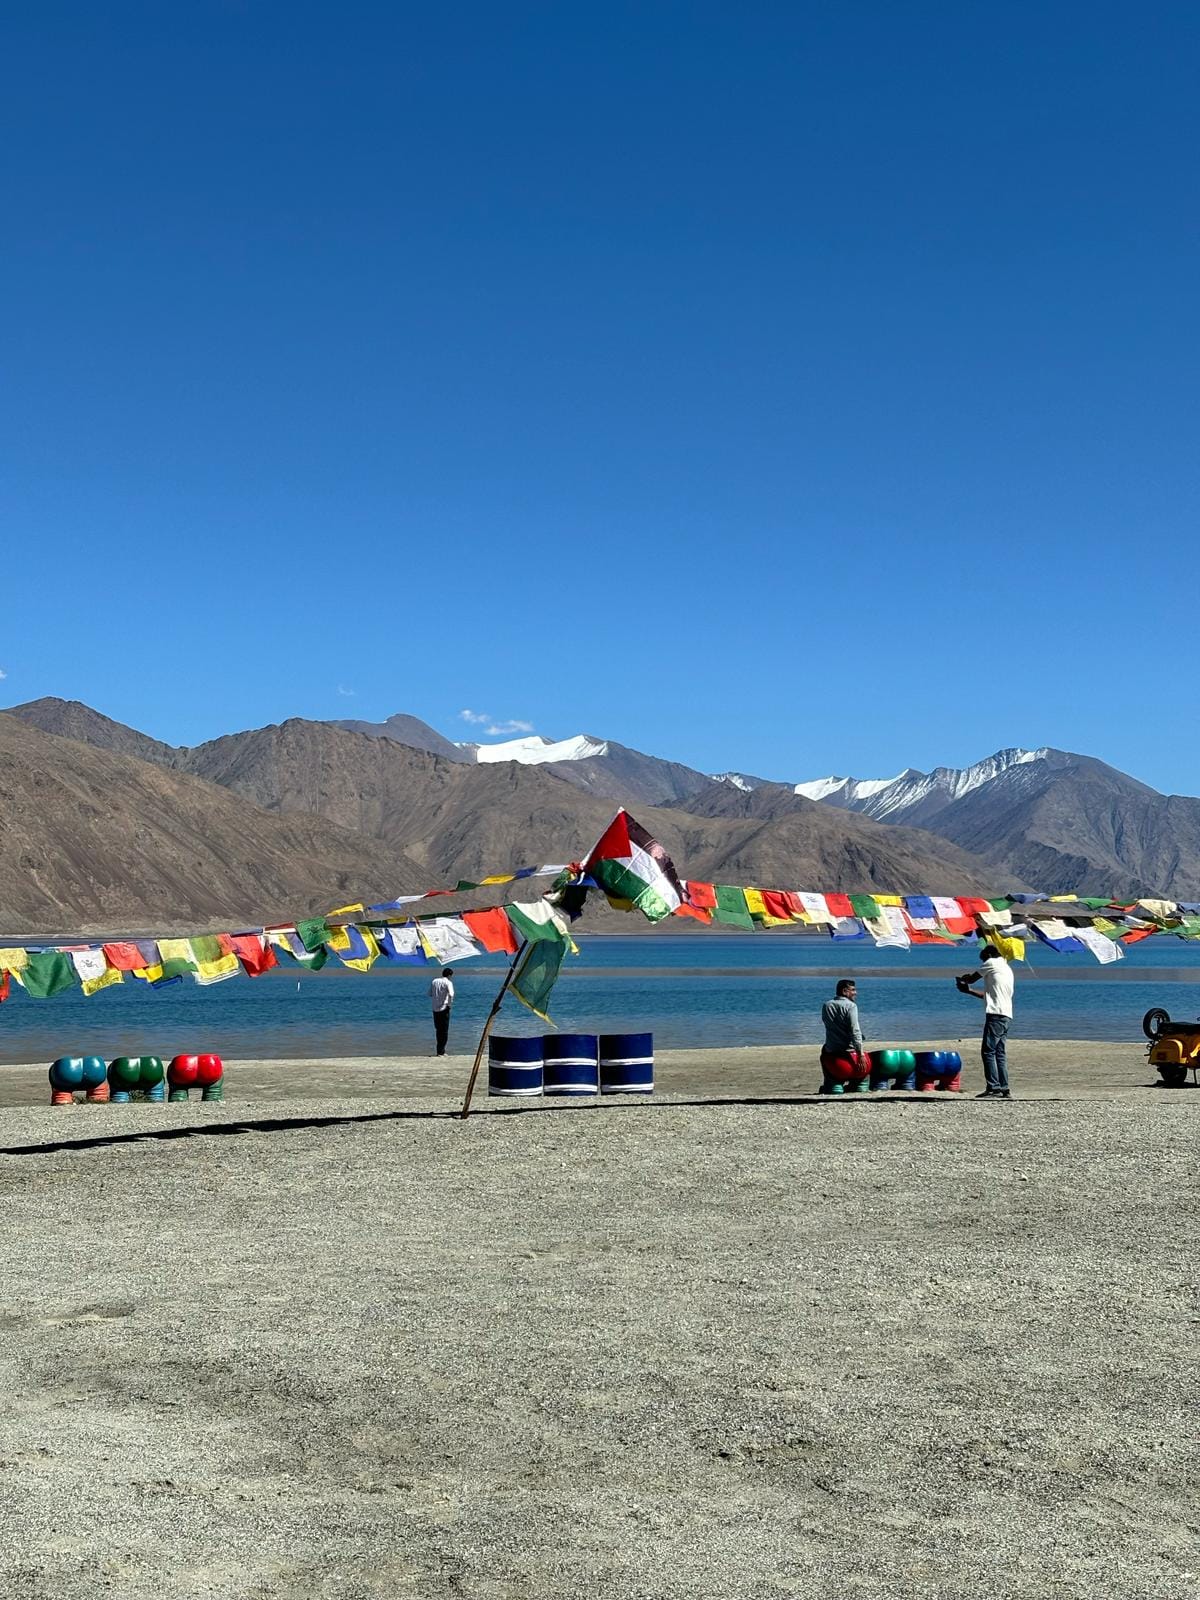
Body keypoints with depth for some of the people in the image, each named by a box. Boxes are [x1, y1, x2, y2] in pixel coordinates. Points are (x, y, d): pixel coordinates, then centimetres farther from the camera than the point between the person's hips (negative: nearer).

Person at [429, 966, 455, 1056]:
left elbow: (430, 994, 13)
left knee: (438, 1030, 14)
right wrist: (450, 1004, -9)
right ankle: (441, 1051, 1)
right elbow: (451, 994, -23)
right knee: (444, 1031, 2)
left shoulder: (434, 981, 8)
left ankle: (440, 1050, 19)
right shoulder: (448, 983, -8)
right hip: (444, 1009, -5)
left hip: (435, 1009, 5)